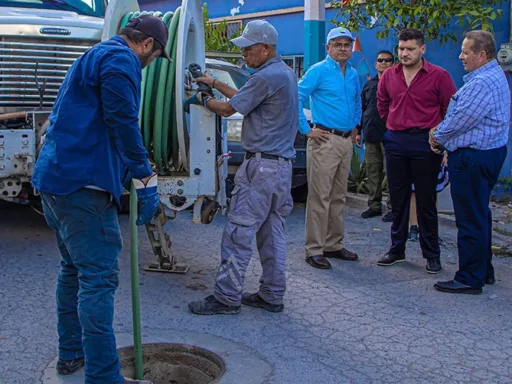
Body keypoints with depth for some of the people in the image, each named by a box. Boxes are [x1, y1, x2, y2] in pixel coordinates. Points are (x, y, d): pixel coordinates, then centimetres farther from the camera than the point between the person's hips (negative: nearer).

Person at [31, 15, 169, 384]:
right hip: (82, 183, -11)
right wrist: (145, 180, -16)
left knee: (74, 268, 21)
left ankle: (71, 353, 32)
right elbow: (123, 122, -18)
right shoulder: (121, 60, -8)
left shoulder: (94, 56, 25)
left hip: (55, 177, 11)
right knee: (98, 278, -9)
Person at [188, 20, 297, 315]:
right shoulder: (286, 73, 16)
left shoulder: (266, 77, -15)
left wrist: (206, 101, 12)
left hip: (261, 165, -10)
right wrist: (214, 83, 27)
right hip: (283, 165, 10)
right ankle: (272, 296, 18)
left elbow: (229, 108, -7)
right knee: (273, 233, 12)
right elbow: (244, 98, 26)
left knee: (239, 232, -5)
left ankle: (227, 297, 0)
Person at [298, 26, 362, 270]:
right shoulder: (319, 71, -6)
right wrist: (306, 130, -13)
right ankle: (314, 250, -2)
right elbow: (297, 98, -13)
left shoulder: (353, 74, 14)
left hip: (346, 141, 7)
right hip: (324, 140, -7)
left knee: (339, 197, 12)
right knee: (319, 197, -7)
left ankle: (334, 245, 22)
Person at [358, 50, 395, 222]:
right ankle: (374, 205, 19)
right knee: (373, 171, 9)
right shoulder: (369, 84, 16)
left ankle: (392, 208, 3)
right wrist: (358, 131, 15)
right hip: (370, 134, 5)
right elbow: (362, 109, 19)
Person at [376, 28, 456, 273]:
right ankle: (397, 250, 22)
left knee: (426, 201, 2)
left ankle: (432, 255, 13)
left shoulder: (438, 76, -6)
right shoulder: (389, 76, 6)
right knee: (398, 199, 11)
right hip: (395, 142, 4)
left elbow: (451, 110, -2)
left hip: (425, 143, -4)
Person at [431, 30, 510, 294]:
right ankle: (484, 271, 30)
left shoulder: (483, 82, -21)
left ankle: (470, 280, 5)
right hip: (487, 153, 11)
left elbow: (460, 121, -20)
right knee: (479, 215, 19)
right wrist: (442, 133, 7)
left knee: (471, 220, -4)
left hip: (473, 158, -11)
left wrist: (438, 137, -3)